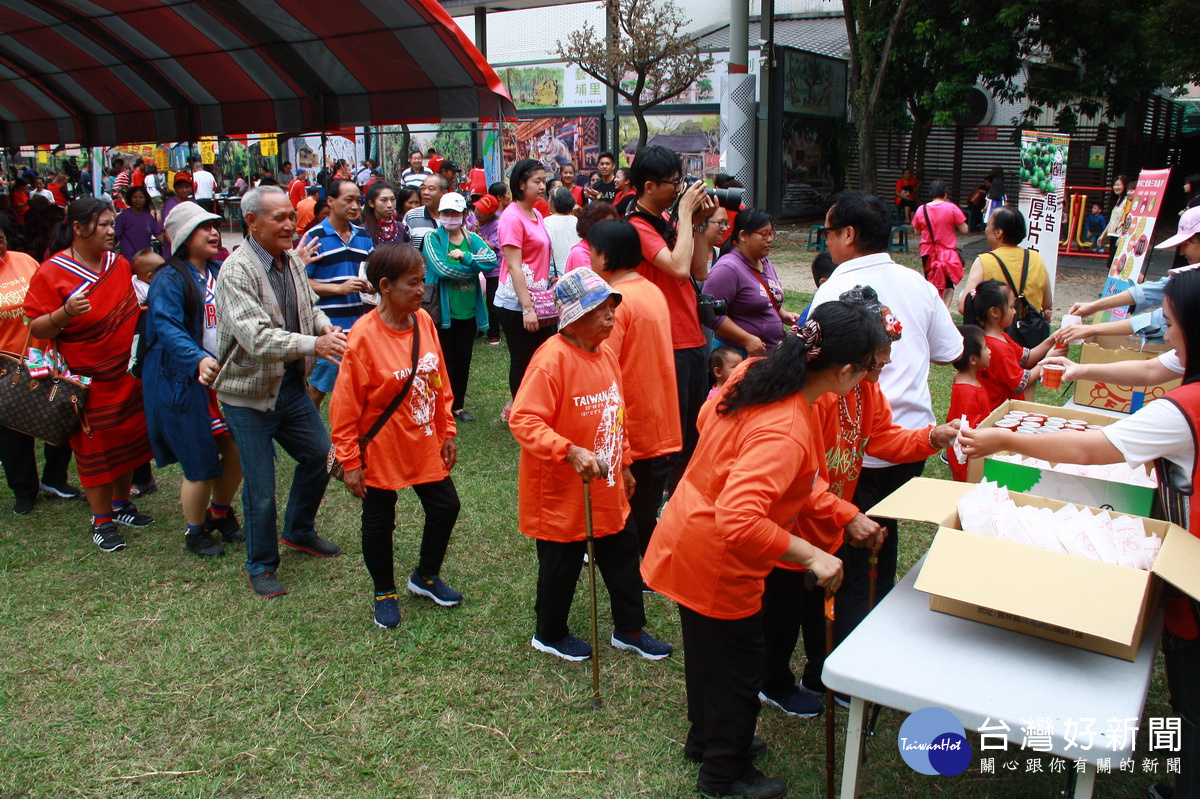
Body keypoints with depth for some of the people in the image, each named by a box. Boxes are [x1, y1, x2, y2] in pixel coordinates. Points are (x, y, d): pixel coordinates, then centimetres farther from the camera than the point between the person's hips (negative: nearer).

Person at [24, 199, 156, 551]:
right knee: (94, 447, 4)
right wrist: (65, 313, -30)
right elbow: (36, 328, -14)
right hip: (87, 381, -5)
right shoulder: (52, 273, -13)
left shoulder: (119, 264, 5)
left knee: (127, 439, 14)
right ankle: (102, 521, 16)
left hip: (126, 373, 6)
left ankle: (121, 504, 33)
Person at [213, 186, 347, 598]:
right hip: (250, 393, -7)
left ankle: (299, 532, 42)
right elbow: (256, 337, -31)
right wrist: (314, 344, -41)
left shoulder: (292, 260, 3)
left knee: (320, 455, 18)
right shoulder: (237, 271, -21)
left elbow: (310, 306, 16)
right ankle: (261, 567, 24)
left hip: (291, 385, 8)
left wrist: (327, 328, -7)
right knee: (260, 489, 2)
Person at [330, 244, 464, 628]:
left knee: (445, 507, 13)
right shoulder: (363, 337, -21)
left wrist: (446, 432, 10)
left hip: (425, 446, 6)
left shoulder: (424, 322, -3)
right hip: (382, 451, -6)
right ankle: (384, 593, 34)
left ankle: (426, 577, 38)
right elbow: (345, 405, -16)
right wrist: (350, 461, -14)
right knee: (379, 522, 11)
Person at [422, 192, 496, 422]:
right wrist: (475, 265, -11)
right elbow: (442, 268, -19)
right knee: (444, 360, 3)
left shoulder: (473, 239, 8)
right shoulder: (432, 239, -3)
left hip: (469, 310, 4)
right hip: (443, 311, -4)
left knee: (463, 360, 12)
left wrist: (465, 257, -21)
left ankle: (458, 406, 25)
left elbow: (492, 260, -10)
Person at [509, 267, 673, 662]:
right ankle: (549, 635, 35)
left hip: (607, 491, 8)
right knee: (561, 566, 11)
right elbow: (523, 420, -30)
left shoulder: (606, 354, 3)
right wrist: (570, 452, -38)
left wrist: (623, 463, 20)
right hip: (562, 495, -8)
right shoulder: (552, 359, -24)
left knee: (623, 556, 18)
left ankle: (630, 629, 38)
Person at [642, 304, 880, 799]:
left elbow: (707, 419, 11)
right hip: (717, 562, -9)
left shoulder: (754, 372, -8)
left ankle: (705, 739, 52)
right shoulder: (786, 434, -34)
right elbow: (740, 521, -43)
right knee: (739, 663, 14)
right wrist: (812, 555, -33)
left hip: (686, 537, 9)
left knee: (707, 649, 28)